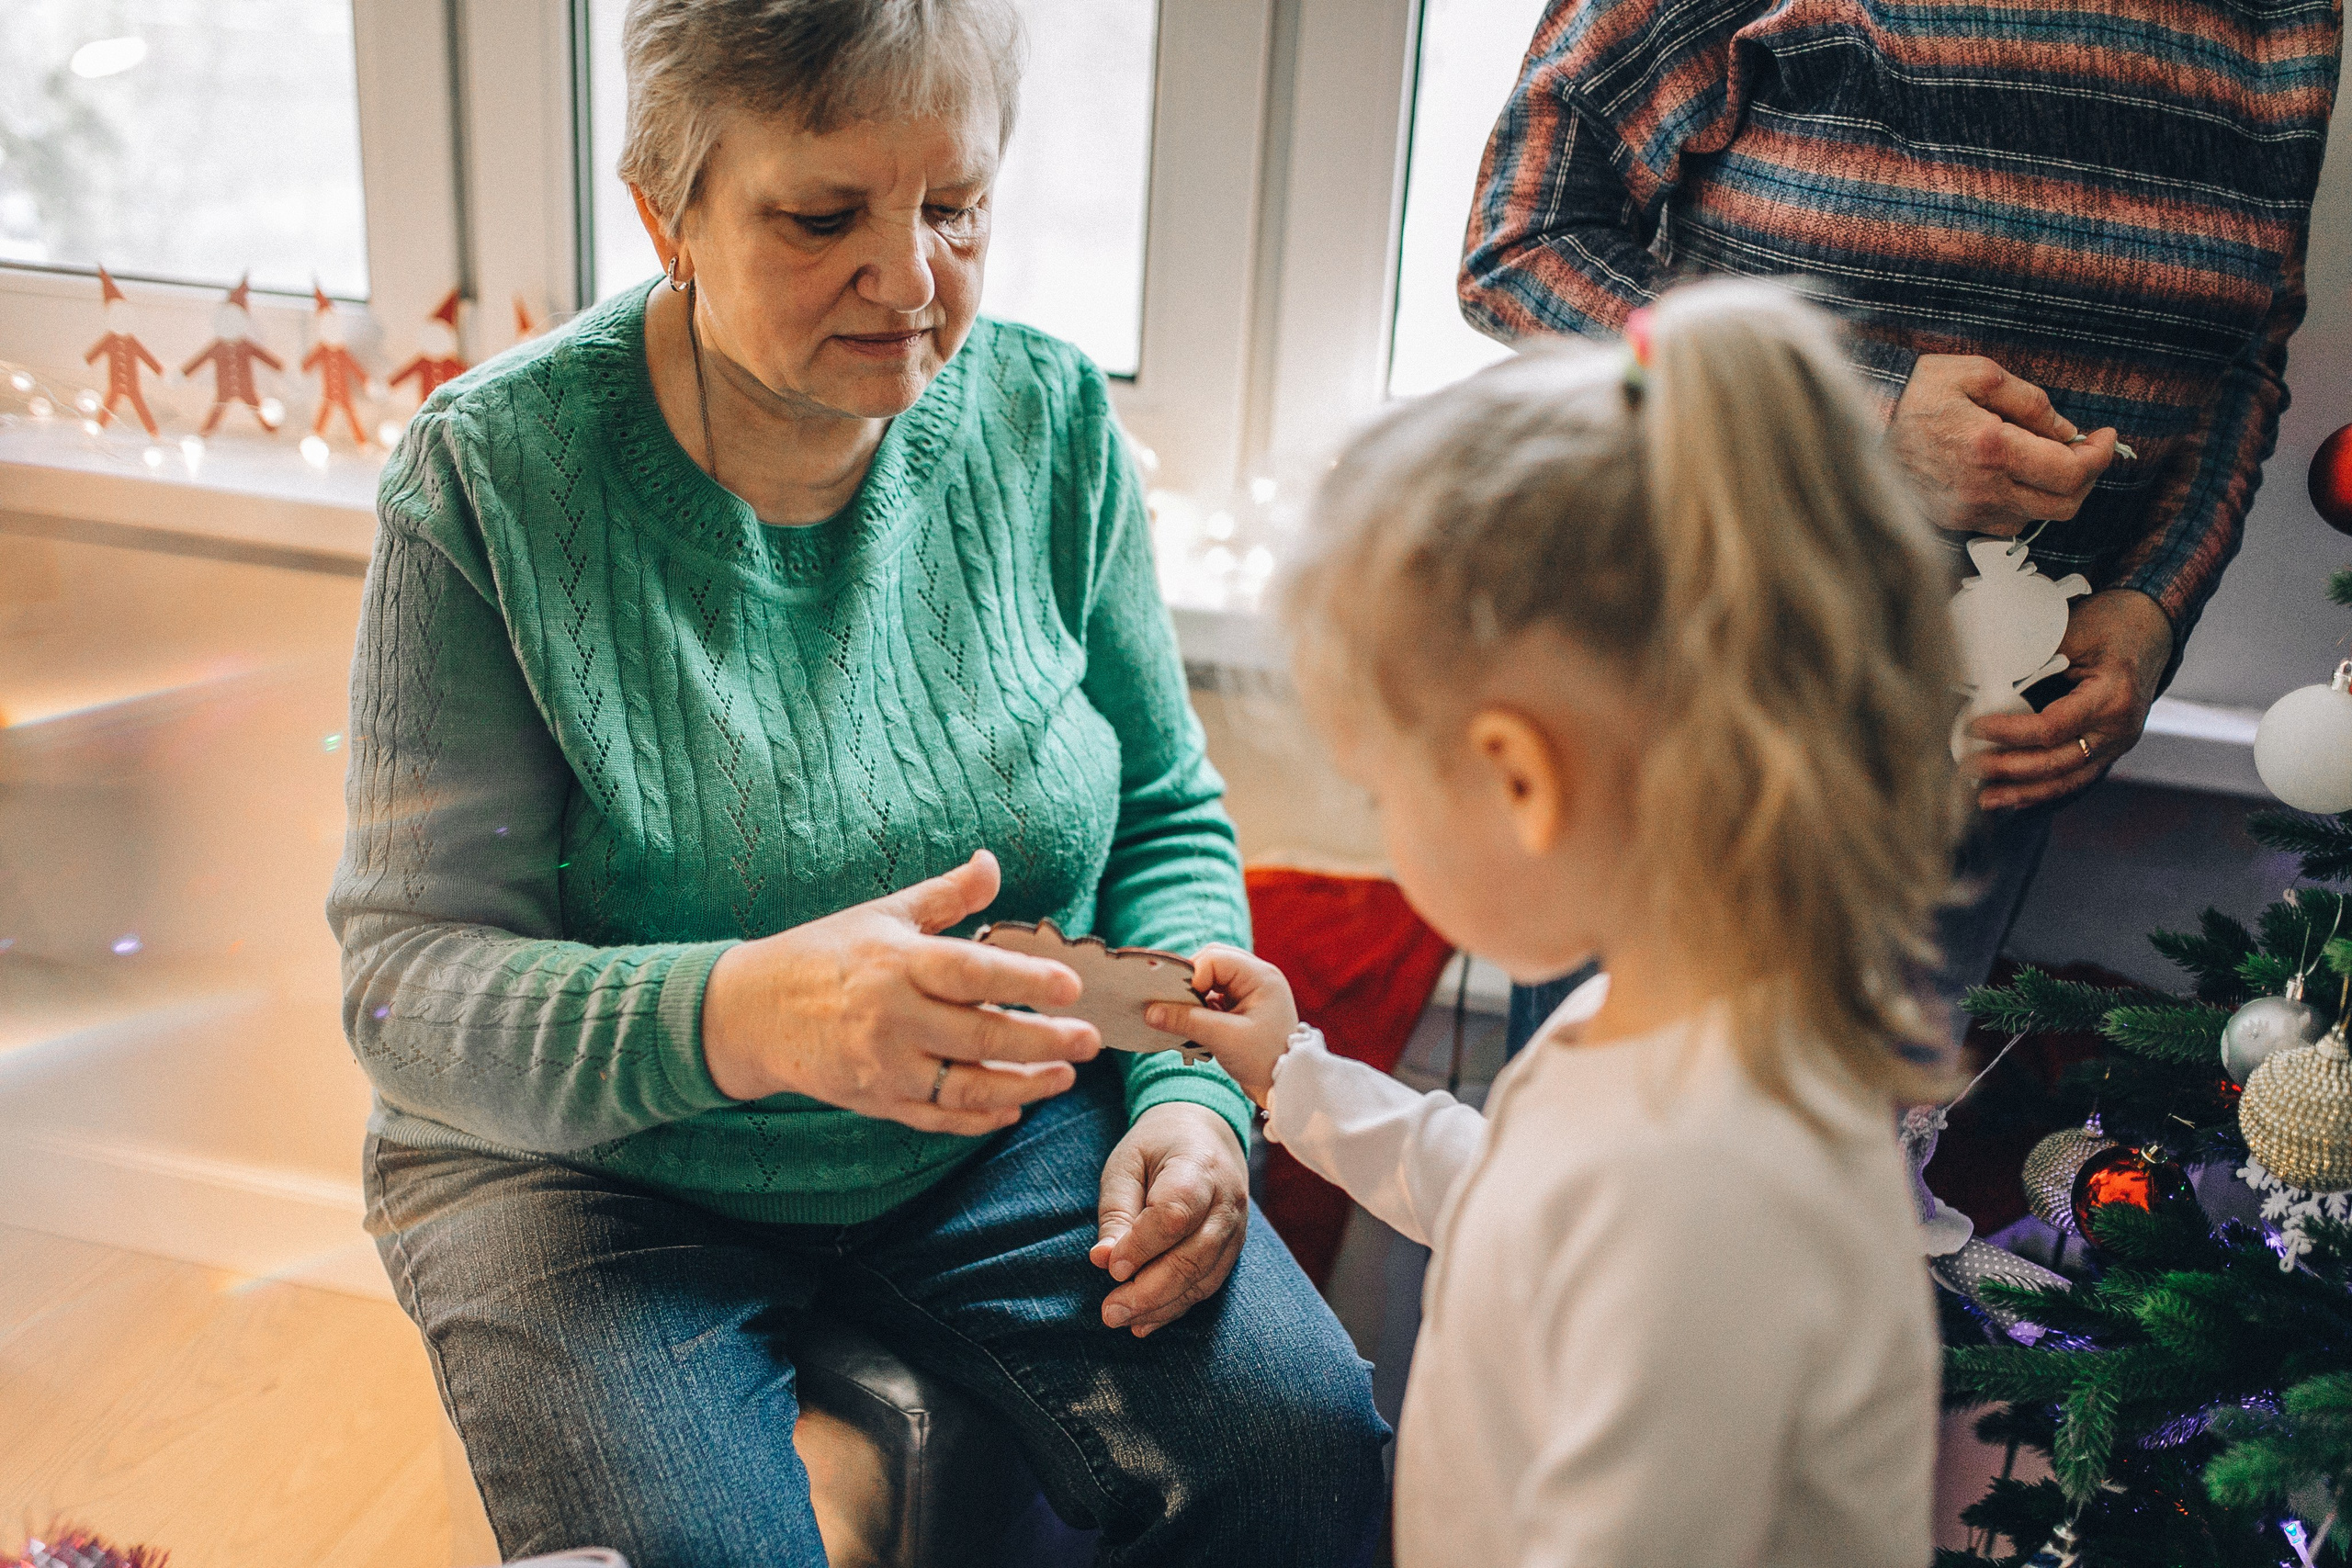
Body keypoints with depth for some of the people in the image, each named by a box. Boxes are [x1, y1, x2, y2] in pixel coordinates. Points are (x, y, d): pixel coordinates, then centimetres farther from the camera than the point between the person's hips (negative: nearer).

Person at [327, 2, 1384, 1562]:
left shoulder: (1044, 416, -5)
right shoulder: (496, 477, -16)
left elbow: (1168, 817, 6)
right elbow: (410, 978, -19)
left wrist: (1190, 1095, -12)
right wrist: (741, 1016, -38)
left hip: (1000, 1132, 3)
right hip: (597, 1169, -2)